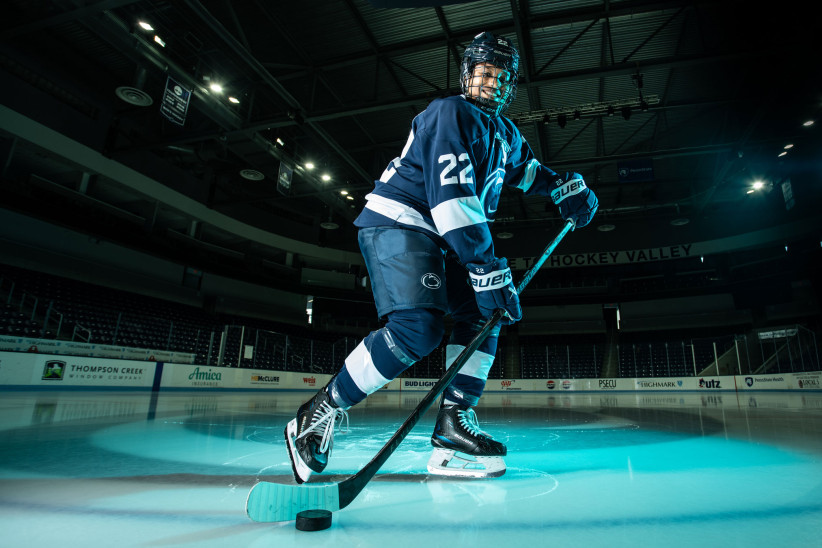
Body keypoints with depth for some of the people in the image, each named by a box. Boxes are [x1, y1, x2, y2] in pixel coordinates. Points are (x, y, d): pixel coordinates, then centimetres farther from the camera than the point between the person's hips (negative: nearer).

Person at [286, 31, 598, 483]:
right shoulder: (451, 114, -12)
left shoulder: (505, 133, 18)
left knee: (483, 313, -1)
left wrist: (564, 185, 23)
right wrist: (487, 268, -28)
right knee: (419, 327, -27)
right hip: (396, 222, -10)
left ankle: (453, 431, -1)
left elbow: (524, 168, 40)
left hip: (440, 236, 10)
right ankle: (319, 413, -12)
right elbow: (451, 195, -25)